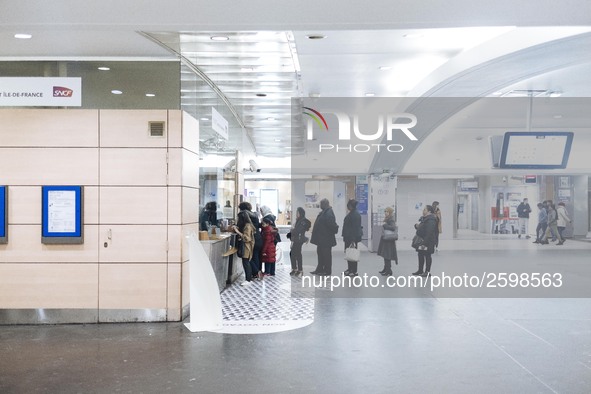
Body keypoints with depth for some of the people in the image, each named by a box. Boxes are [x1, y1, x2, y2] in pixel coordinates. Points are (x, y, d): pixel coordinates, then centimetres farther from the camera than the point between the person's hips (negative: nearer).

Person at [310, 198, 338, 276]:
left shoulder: (328, 214, -22)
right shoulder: (324, 212, 11)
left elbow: (332, 224, -25)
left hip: (326, 239, -10)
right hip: (321, 239, 10)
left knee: (326, 254, 0)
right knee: (320, 253, 16)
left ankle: (327, 270, 9)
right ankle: (319, 269, 26)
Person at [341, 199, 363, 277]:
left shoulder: (355, 214, -18)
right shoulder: (352, 213, 13)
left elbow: (355, 227, -22)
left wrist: (353, 240, -24)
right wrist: (345, 237, 21)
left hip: (352, 238, -10)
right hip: (349, 237, 10)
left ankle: (354, 271, 2)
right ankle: (350, 269, 24)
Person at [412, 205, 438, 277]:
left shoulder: (431, 220, -20)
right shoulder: (425, 219, 14)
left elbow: (429, 233, -27)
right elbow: (421, 228, 24)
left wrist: (425, 243, -29)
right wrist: (417, 226, 0)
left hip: (427, 242, -11)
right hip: (422, 240, 11)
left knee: (427, 256, -3)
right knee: (421, 255, 16)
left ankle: (428, 272, 5)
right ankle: (420, 270, 26)